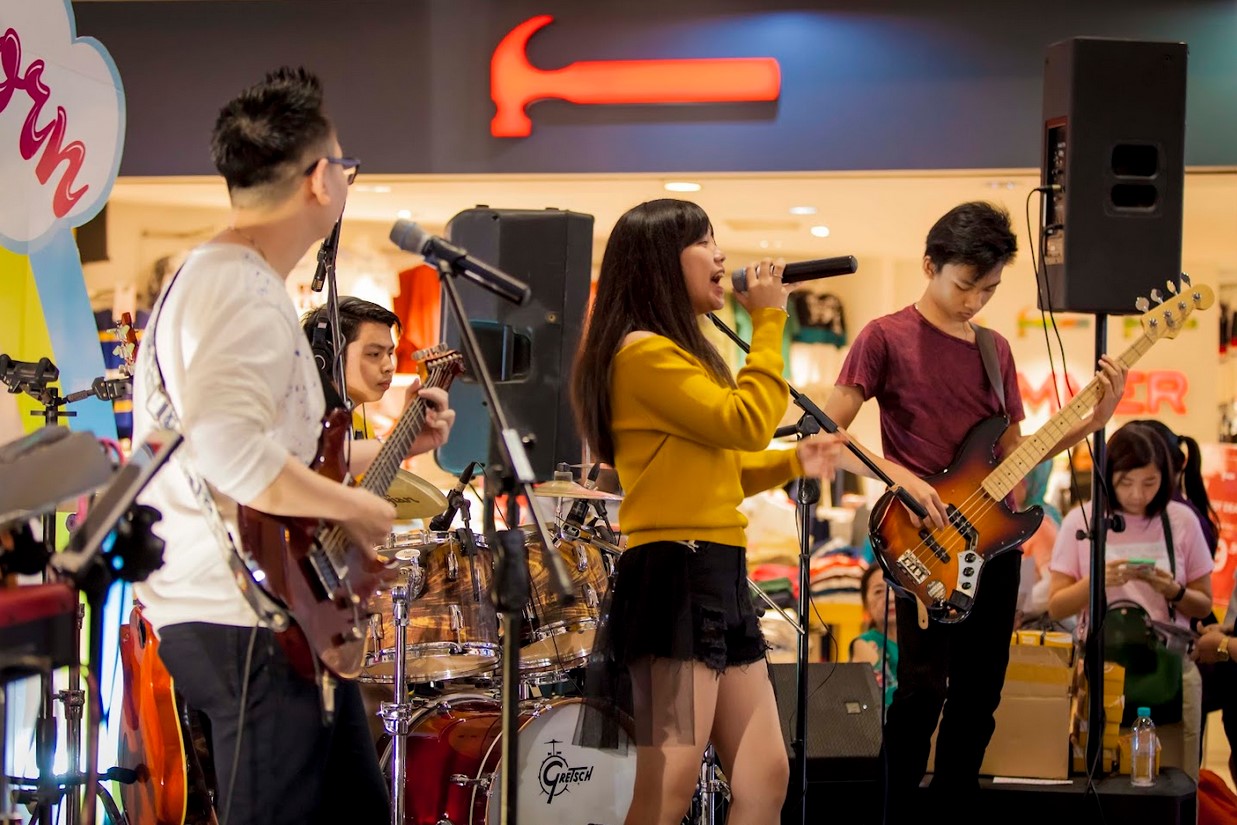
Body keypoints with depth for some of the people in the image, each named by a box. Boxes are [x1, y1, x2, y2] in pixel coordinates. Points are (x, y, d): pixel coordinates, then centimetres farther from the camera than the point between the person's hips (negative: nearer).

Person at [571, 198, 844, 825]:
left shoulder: (682, 352, 22)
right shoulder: (643, 350, -10)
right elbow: (746, 422, -16)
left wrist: (792, 463, 11)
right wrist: (768, 321, -7)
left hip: (717, 577, 11)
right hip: (673, 577, -11)